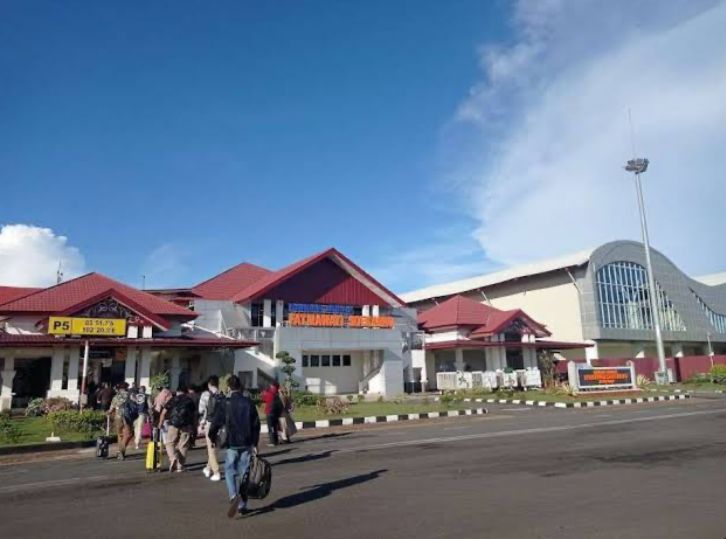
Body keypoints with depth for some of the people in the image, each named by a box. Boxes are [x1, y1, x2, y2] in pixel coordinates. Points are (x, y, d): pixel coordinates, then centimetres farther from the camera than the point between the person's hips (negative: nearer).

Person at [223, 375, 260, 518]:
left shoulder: (226, 404, -6)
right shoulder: (249, 403, 2)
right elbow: (256, 424, 3)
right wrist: (254, 443, 10)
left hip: (232, 444, -2)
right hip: (247, 444, 3)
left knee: (230, 471, 6)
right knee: (243, 473, 11)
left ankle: (234, 496, -18)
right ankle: (242, 505, 15)